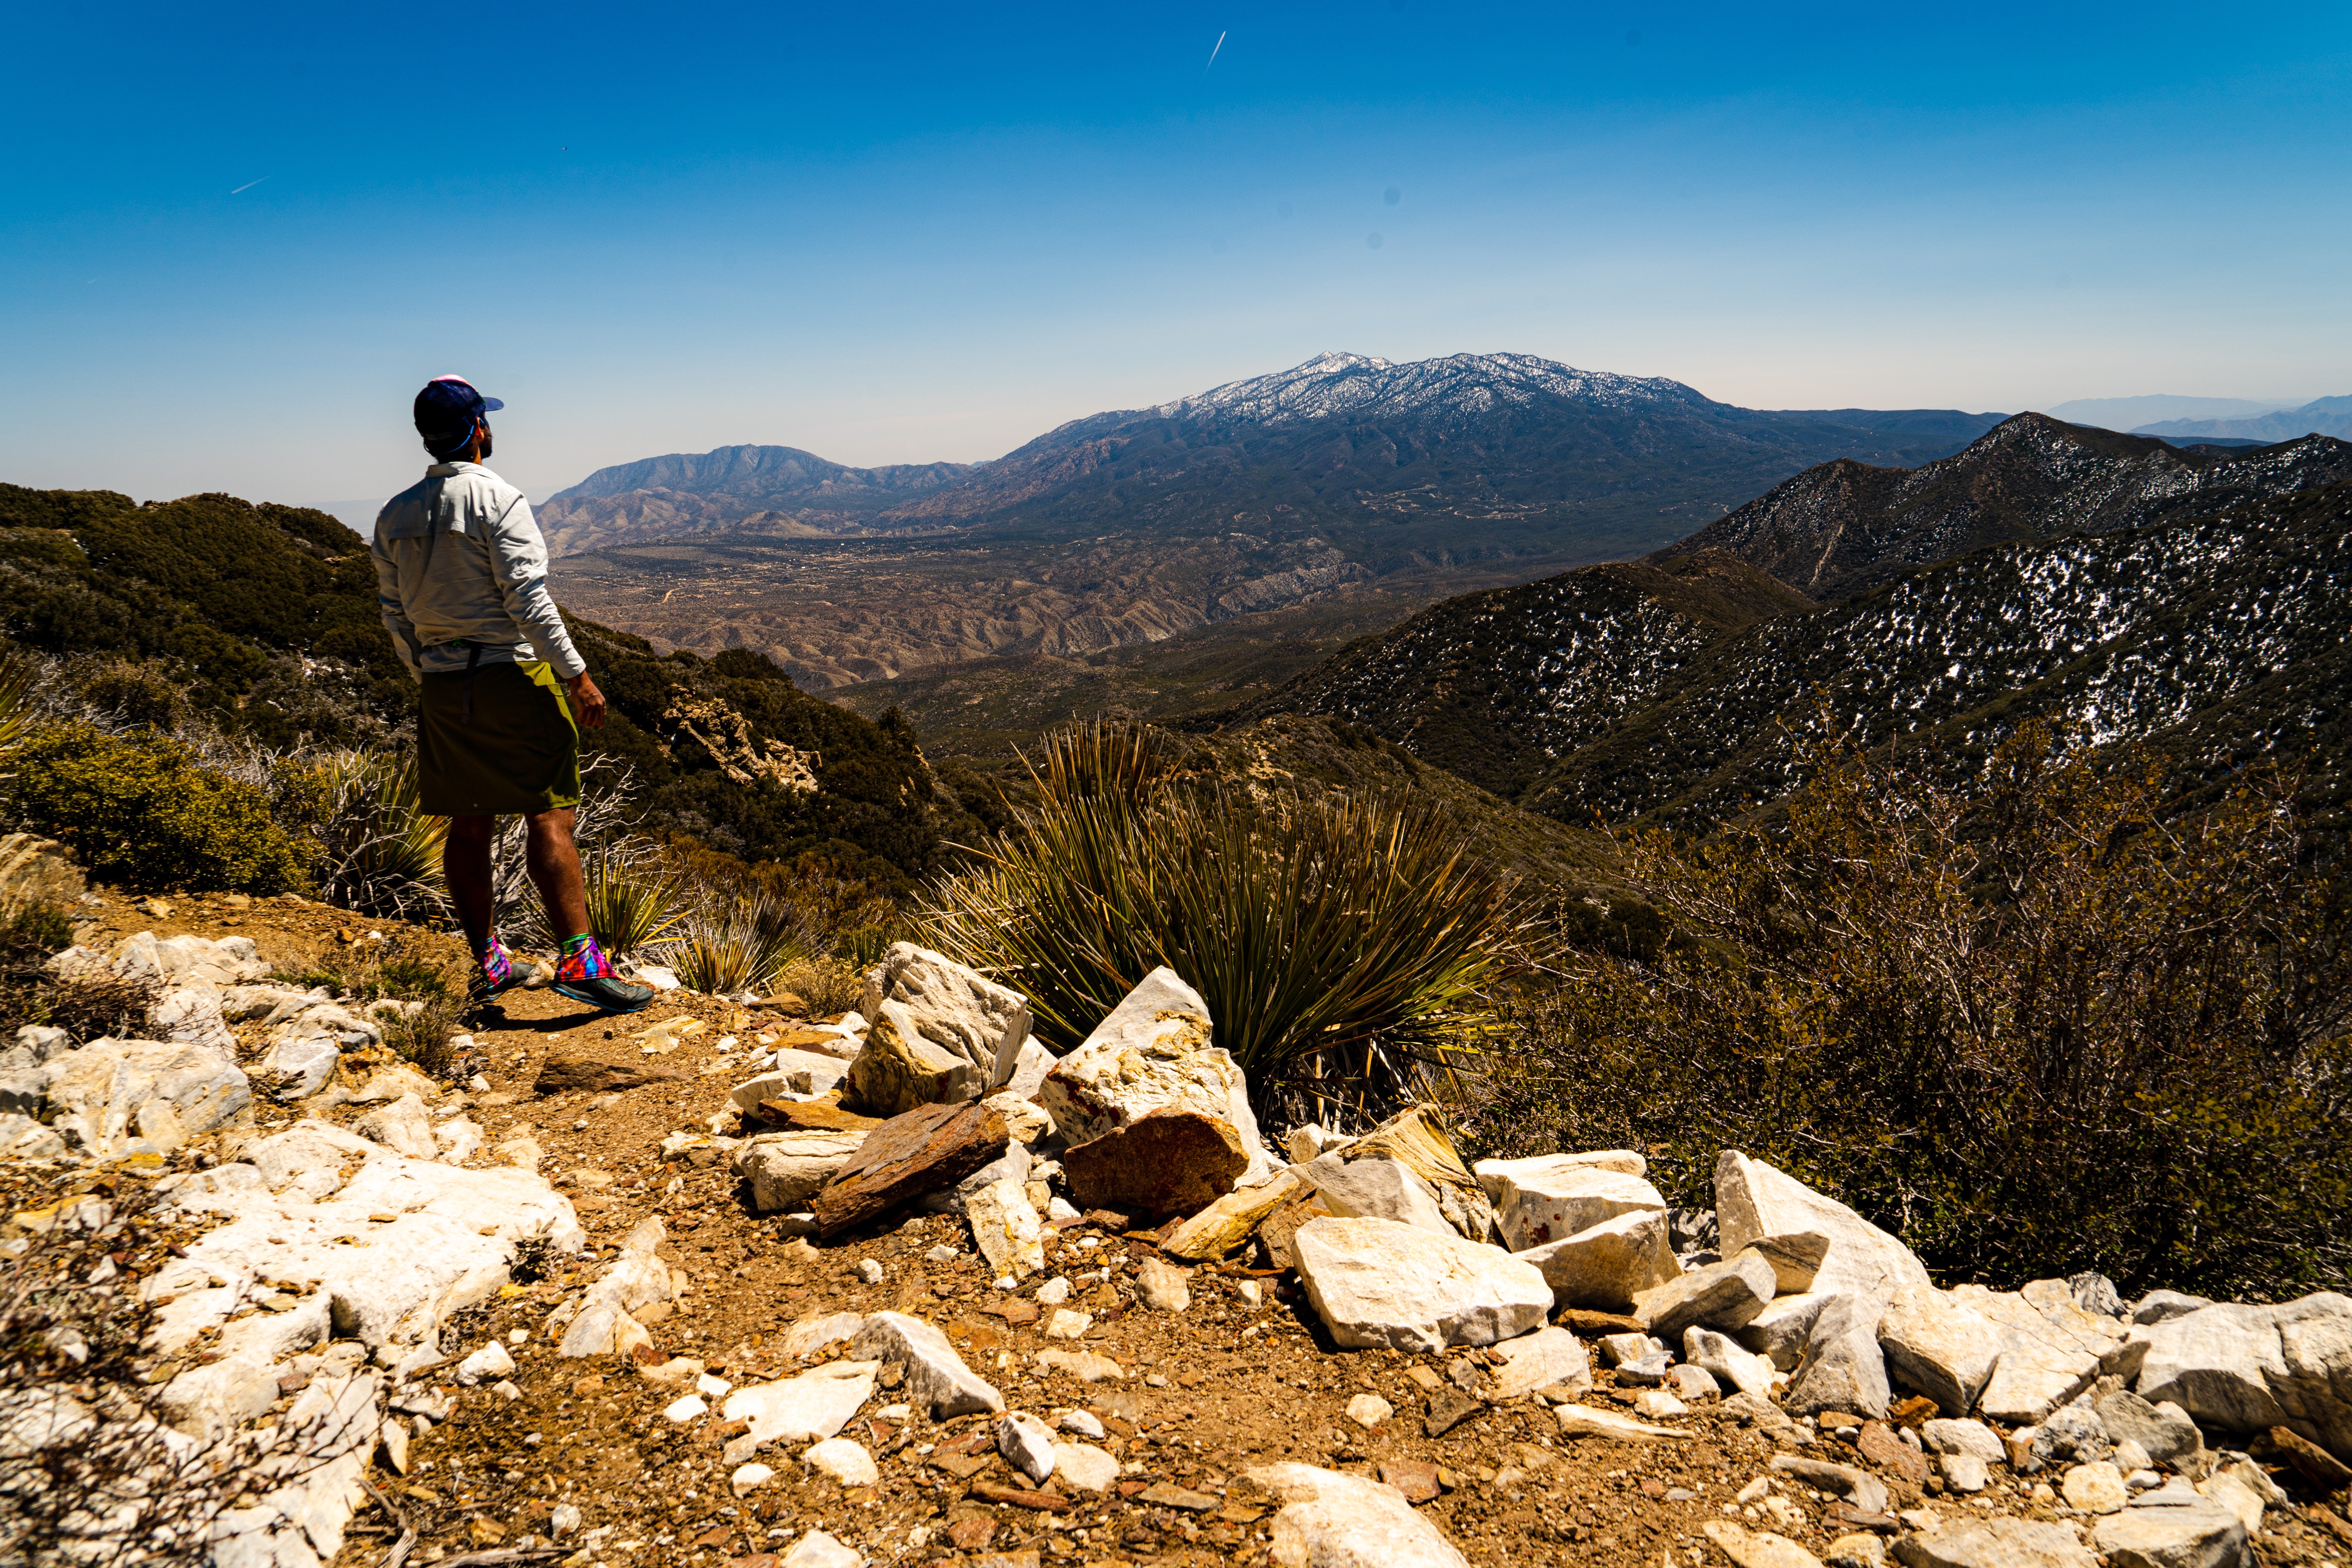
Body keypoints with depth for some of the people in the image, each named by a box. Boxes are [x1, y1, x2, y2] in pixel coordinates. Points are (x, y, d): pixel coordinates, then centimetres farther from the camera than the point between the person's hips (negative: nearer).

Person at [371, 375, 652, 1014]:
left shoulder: (394, 516, 10)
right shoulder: (497, 500, -10)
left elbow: (395, 614, 14)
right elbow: (527, 600, -17)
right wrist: (577, 675, -14)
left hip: (443, 687, 7)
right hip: (510, 676, -6)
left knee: (469, 824, 12)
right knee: (548, 818, -7)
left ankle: (487, 961, 18)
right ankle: (578, 959, -11)